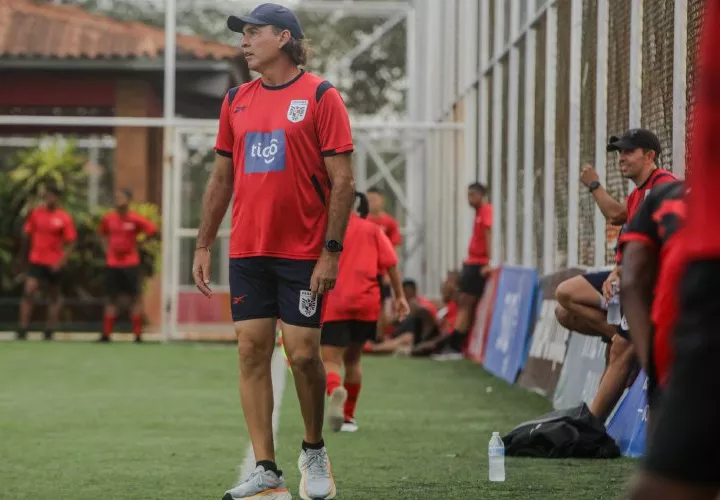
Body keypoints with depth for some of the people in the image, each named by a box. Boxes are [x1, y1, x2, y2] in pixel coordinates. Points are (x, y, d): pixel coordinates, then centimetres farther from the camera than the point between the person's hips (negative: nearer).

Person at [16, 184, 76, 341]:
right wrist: (23, 254, 14)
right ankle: (22, 330, -14)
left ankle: (49, 332, 19)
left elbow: (70, 243, -5)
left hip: (53, 264, -1)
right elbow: (27, 235, 11)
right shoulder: (35, 213, 1)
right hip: (36, 261, 1)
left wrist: (61, 261, -16)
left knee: (55, 297, 8)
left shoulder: (64, 218, -7)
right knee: (28, 292, -14)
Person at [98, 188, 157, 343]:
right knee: (111, 299, 6)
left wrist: (136, 244, -3)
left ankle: (138, 335, 1)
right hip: (112, 264, 4)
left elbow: (153, 231, -4)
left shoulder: (135, 219, -7)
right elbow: (104, 235, 23)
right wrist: (107, 250, 10)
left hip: (130, 264, -3)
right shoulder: (108, 218, 5)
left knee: (134, 298, -3)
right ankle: (106, 334, 10)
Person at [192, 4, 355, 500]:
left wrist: (332, 250, -14)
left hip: (303, 254, -5)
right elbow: (221, 178, 17)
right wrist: (203, 245, 12)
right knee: (252, 350, 0)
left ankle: (314, 451, 20)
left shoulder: (321, 95, -5)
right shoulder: (237, 101, 11)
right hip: (247, 251, 5)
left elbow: (343, 180, -8)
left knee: (303, 353, -4)